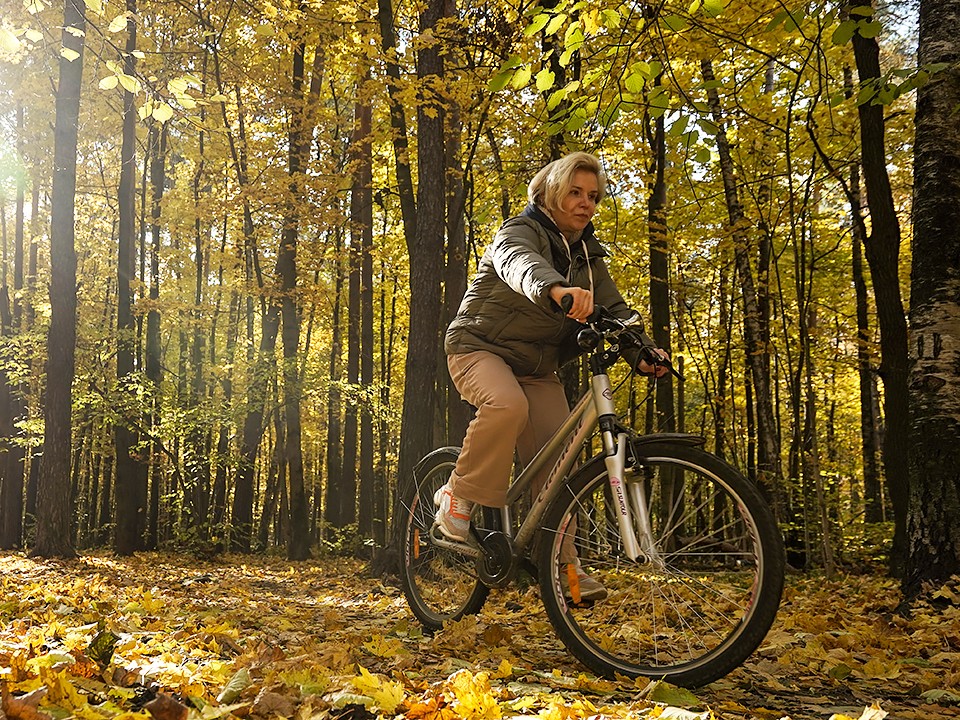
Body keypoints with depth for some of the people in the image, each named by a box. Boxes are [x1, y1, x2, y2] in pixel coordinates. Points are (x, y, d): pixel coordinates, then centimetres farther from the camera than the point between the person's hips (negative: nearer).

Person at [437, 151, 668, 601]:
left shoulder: (588, 255, 9)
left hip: (537, 368, 6)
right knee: (507, 406, -37)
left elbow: (613, 309, -3)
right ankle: (458, 496, -16)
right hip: (481, 348, -6)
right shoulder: (521, 231, -12)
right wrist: (555, 289, -62)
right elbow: (520, 264, -38)